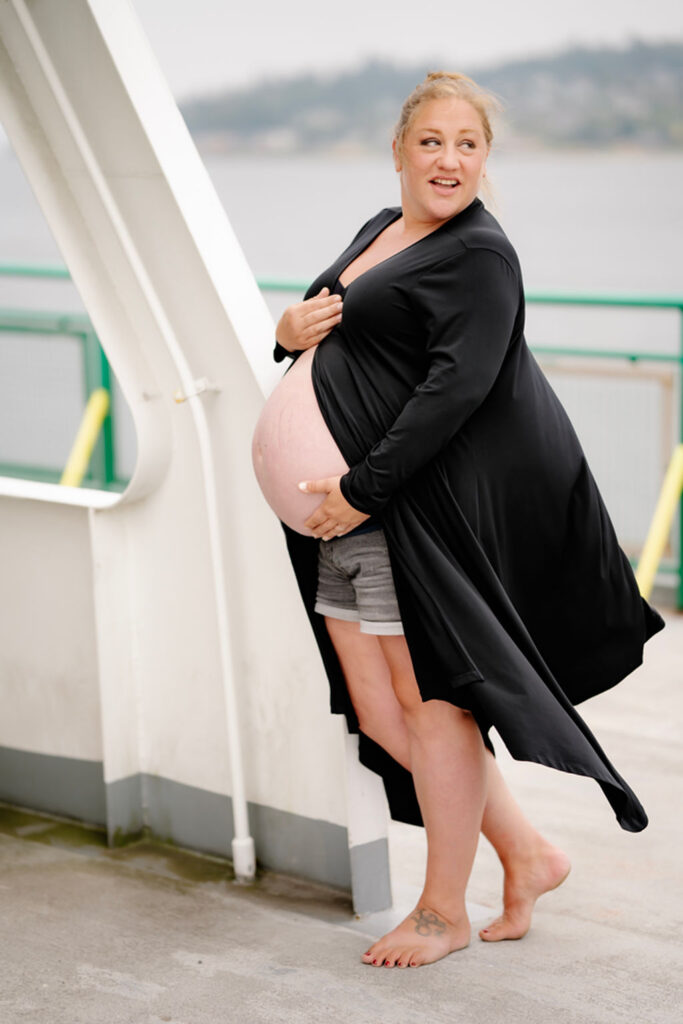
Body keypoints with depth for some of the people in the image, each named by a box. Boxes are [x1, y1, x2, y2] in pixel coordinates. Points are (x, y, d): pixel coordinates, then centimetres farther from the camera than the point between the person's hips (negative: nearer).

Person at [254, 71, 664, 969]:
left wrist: (362, 487, -23)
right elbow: (340, 330, 26)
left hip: (424, 509, -9)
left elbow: (454, 388, -20)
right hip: (349, 520, 9)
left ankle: (445, 910, 17)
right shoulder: (380, 230, 17)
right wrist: (291, 331, 2)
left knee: (428, 699, 1)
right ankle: (528, 856, 24)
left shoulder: (480, 256, -10)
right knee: (377, 711, 10)